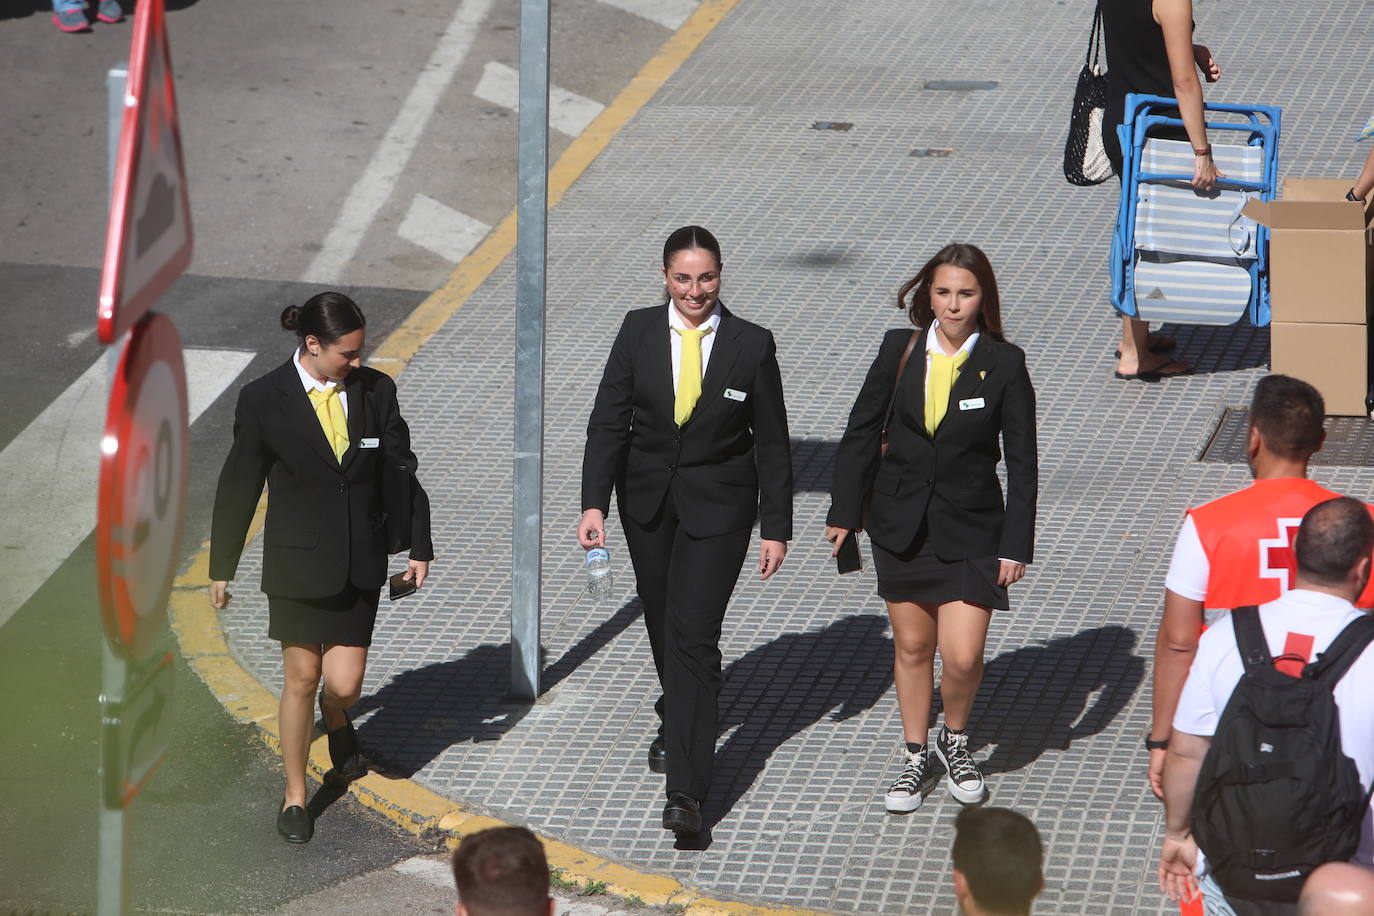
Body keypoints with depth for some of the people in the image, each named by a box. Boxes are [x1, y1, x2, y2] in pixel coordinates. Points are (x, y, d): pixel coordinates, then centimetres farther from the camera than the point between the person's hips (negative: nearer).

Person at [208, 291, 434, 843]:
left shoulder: (375, 390, -1)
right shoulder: (264, 400, -9)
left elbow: (400, 473, 8)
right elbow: (239, 486, 0)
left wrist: (418, 546, 7)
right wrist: (221, 568, 6)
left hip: (360, 564, 2)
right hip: (298, 564, -2)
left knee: (344, 683, 0)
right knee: (301, 678, 4)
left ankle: (335, 718, 38)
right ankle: (295, 795, 21)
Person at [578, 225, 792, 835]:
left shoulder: (751, 345, -8)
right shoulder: (638, 332, -4)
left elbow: (772, 443, -3)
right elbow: (608, 423, -4)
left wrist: (775, 528, -4)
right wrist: (594, 504, -14)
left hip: (717, 505, -3)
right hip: (648, 498, 3)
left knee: (693, 634, -12)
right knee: (662, 622, 18)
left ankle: (686, 791, -16)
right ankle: (676, 721, 47)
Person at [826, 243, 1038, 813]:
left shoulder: (1004, 364, -10)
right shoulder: (899, 350, -4)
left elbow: (1022, 461, -6)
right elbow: (862, 432, 5)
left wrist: (1016, 545, -8)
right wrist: (844, 511, 4)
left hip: (970, 530, -2)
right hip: (901, 525, 2)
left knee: (962, 656, -7)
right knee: (912, 646, 12)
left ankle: (955, 740, 22)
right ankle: (915, 756, 30)